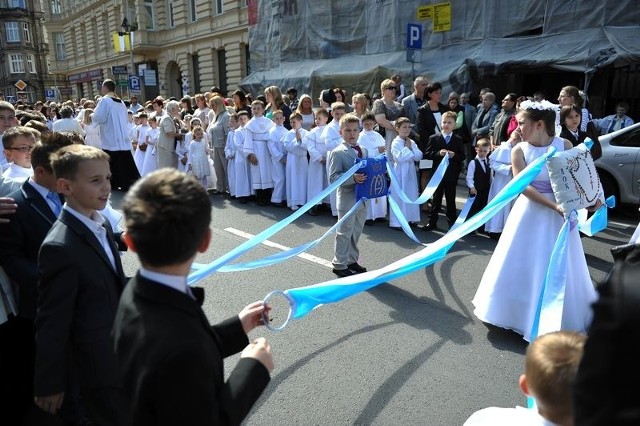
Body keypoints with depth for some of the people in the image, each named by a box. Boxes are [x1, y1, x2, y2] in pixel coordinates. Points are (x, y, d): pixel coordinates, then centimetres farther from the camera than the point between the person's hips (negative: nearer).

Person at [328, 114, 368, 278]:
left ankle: (352, 260, 33)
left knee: (356, 232, 17)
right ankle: (339, 264, 16)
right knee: (344, 233, 2)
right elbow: (333, 177, -18)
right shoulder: (338, 152, -11)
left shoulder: (363, 151, 10)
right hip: (347, 200, -7)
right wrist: (353, 178, -29)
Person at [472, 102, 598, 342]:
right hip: (530, 213, 0)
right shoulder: (519, 151, -9)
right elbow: (523, 186, -15)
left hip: (560, 213, 1)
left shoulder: (565, 146, -6)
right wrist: (553, 205, -24)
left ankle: (558, 321, 30)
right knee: (522, 265, 8)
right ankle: (519, 312, 30)